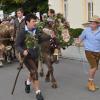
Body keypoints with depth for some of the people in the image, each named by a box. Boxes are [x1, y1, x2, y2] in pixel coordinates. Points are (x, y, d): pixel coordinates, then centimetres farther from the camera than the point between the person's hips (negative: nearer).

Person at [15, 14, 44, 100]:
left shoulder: (36, 31, -2)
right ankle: (38, 92, -6)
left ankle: (28, 83, 50)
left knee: (33, 72, 19)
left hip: (36, 55, 5)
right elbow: (17, 45, -13)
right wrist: (23, 51, -31)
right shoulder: (22, 33, -14)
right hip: (27, 56, -5)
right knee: (34, 72, -15)